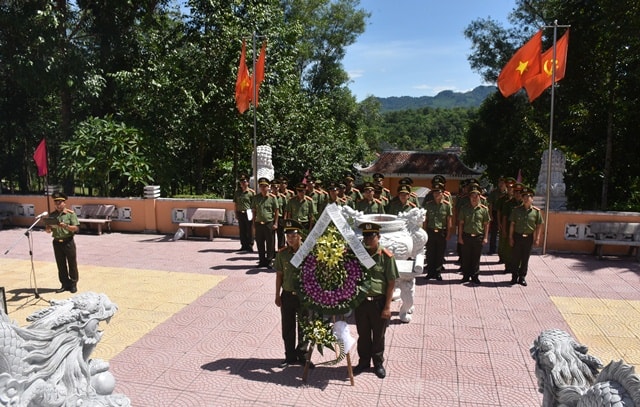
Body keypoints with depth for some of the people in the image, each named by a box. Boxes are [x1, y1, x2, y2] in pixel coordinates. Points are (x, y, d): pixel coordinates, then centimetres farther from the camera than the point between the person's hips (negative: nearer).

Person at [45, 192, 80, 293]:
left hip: (68, 242, -4)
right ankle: (65, 284, 19)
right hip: (57, 242, 4)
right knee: (61, 265, 9)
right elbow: (47, 230, 10)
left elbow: (76, 228, -11)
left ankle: (73, 284, 13)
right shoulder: (52, 215, 8)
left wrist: (66, 226, -26)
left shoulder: (71, 213, -4)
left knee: (72, 264, 3)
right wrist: (48, 229, -13)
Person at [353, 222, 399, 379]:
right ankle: (364, 362, 34)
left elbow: (391, 283, -8)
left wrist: (387, 306, -10)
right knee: (363, 334, 16)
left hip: (379, 301, -3)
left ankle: (378, 363, 32)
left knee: (378, 335, 12)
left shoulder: (386, 256, -10)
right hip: (360, 300, 3)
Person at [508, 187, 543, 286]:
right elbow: (512, 224, 0)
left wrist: (537, 238, -2)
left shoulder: (536, 211, -2)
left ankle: (522, 277, 21)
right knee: (515, 258, 5)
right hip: (517, 236, 0)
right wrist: (511, 237, -2)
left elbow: (539, 226, 3)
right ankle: (514, 277, 17)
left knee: (525, 259, 9)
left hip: (529, 238, 0)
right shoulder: (516, 210, -2)